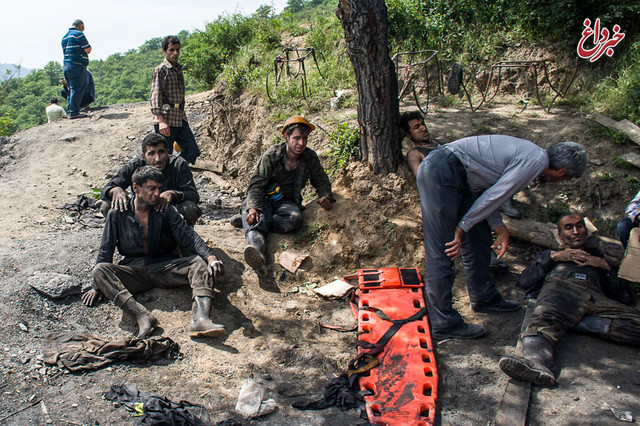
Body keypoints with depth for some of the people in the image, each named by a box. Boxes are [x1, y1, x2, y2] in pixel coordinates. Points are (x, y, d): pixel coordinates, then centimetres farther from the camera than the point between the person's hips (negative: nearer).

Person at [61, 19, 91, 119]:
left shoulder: (65, 36, 22)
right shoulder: (78, 34, -7)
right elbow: (88, 50, -10)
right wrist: (89, 47, 10)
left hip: (66, 66, 9)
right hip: (77, 66, -9)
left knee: (72, 89, 14)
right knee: (77, 89, -8)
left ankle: (71, 110, 14)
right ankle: (74, 112, -10)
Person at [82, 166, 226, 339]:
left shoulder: (166, 211, 6)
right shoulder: (118, 213, 4)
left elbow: (188, 235, -6)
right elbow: (105, 251, 8)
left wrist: (211, 256, -25)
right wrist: (97, 287, 1)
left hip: (165, 267, 1)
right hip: (133, 269, 0)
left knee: (201, 262, -25)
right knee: (99, 270, -27)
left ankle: (199, 318, -48)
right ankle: (142, 315, -44)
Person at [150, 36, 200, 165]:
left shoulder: (179, 69, 17)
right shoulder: (160, 70, -8)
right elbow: (155, 96, -18)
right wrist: (161, 120, -29)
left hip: (180, 118, 7)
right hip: (165, 121, -7)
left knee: (193, 152, 3)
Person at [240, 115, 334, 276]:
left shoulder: (311, 158, 2)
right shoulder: (271, 155, -9)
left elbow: (321, 181, 17)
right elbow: (256, 184, -13)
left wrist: (325, 196, -7)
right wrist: (253, 208, -30)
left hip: (287, 201, 3)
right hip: (264, 198, -2)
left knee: (295, 220, -35)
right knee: (257, 219, -39)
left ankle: (250, 222, -25)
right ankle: (256, 251, -67)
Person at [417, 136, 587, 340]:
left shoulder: (527, 153, 19)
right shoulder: (537, 159, -10)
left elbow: (488, 191, 17)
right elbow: (492, 197, -12)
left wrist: (499, 227, 10)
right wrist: (462, 229, -6)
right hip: (441, 172, -11)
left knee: (479, 236, 19)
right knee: (442, 251, -7)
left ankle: (484, 298, 35)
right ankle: (444, 323, 0)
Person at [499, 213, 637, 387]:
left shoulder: (599, 258, 43)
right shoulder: (551, 254, 41)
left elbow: (625, 297, 25)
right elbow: (524, 281, 20)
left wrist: (604, 266, 15)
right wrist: (554, 256, 14)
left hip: (595, 295, 2)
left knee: (635, 324, -30)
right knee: (544, 322, -39)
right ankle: (536, 363, -65)